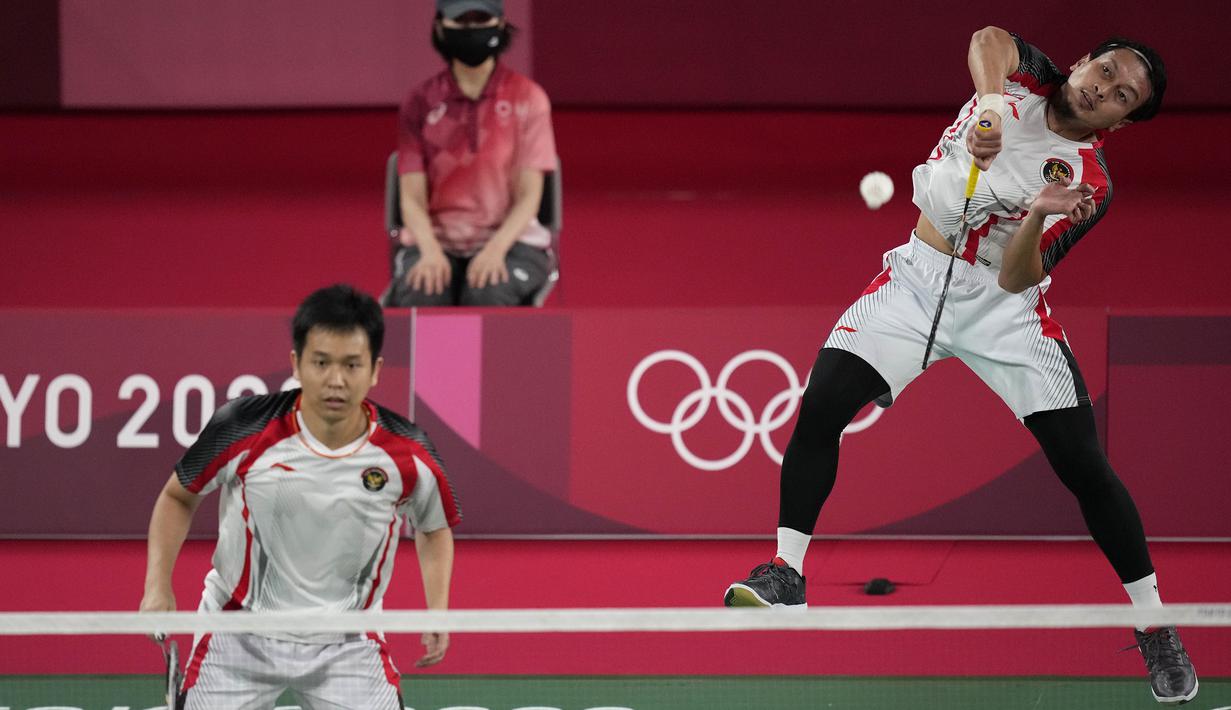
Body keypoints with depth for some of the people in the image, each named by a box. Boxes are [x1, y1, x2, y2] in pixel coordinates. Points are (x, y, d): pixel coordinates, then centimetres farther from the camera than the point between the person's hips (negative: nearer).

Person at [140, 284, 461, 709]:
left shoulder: (407, 455, -12)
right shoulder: (243, 428, -16)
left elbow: (434, 528, 10)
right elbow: (178, 497, 2)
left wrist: (438, 608, -2)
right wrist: (158, 585, -7)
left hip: (346, 644, 1)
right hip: (239, 637, -1)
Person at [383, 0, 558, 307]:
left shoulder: (527, 98, 1)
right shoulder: (420, 103, 5)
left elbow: (528, 195, -3)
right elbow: (412, 198, 1)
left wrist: (496, 249, -21)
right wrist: (430, 252, -20)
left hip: (508, 237, -1)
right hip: (435, 238, 1)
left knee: (487, 296, -35)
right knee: (419, 295, -33)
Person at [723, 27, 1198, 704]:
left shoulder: (1086, 184, -11)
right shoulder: (1030, 79, -3)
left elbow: (1016, 277, -20)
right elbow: (988, 39, -27)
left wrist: (1040, 217, -38)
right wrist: (992, 101, -46)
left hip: (1003, 303, -2)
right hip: (918, 280, 2)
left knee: (1084, 466, -8)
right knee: (819, 410, -15)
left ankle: (1154, 625, 6)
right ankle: (785, 574, -4)